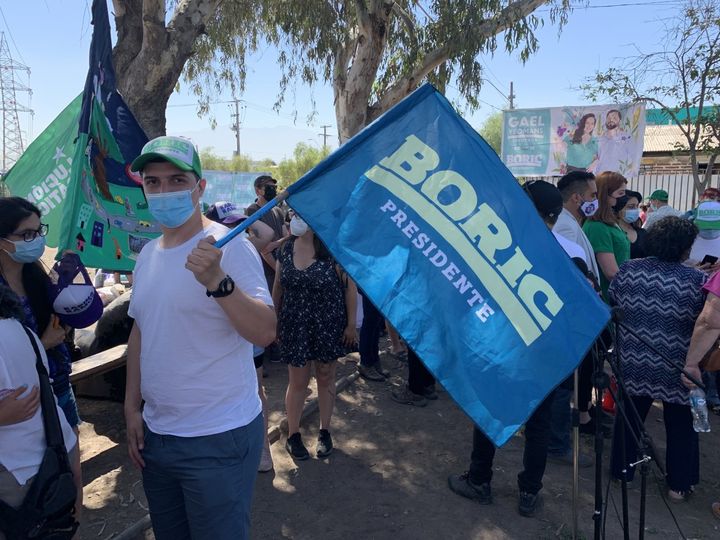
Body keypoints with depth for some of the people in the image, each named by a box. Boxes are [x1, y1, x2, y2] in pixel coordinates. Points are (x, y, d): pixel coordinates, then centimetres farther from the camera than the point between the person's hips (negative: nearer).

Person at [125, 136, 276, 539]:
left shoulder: (229, 246, -15)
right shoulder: (148, 254, 7)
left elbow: (265, 333, -24)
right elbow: (139, 332, 15)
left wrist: (217, 280, -38)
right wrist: (133, 406, 12)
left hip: (218, 440, -7)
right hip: (155, 433, 7)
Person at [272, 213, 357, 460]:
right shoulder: (287, 248, 0)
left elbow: (350, 286, -8)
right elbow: (278, 288, 8)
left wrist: (351, 323, -8)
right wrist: (274, 320, 9)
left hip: (328, 324, -2)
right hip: (295, 326, 2)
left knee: (326, 377, 13)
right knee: (298, 381, 8)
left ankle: (325, 432, 31)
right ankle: (293, 435, 26)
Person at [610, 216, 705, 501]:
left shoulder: (628, 269, -3)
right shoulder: (697, 279, -11)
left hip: (633, 362, 3)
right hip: (676, 369, -2)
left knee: (630, 416, 18)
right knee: (680, 424, 14)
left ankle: (622, 470, 30)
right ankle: (679, 484, 25)